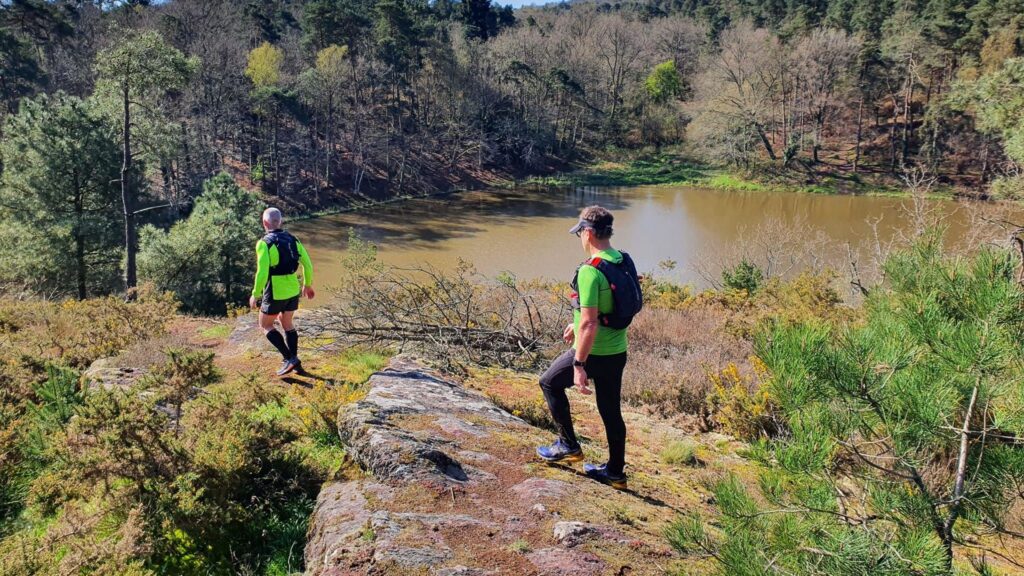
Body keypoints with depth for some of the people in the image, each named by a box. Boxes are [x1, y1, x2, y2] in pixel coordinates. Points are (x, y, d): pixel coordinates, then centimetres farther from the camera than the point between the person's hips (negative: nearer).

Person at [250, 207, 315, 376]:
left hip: (275, 293, -6)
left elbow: (262, 272, -22)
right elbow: (308, 264, 7)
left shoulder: (264, 243, -15)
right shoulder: (292, 239, 4)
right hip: (293, 290, 6)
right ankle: (295, 362, 24)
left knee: (265, 325, 12)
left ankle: (289, 358, 1)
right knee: (286, 323, 23)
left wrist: (255, 295, -10)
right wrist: (307, 284, 22)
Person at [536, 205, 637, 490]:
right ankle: (615, 472, 28)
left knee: (550, 383, 17)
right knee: (611, 410, 17)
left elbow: (590, 323, -27)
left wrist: (579, 365, -23)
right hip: (618, 351, 8)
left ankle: (569, 445, 23)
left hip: (594, 353, -8)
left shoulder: (590, 271, -24)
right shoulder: (625, 261, 3)